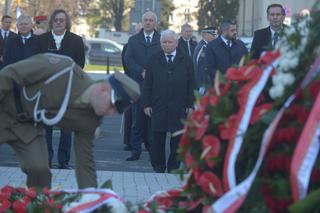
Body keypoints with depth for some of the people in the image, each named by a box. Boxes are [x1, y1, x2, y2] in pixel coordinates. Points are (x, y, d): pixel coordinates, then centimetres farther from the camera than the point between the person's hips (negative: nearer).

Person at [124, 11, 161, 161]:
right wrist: (142, 72, -11)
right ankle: (135, 150, 1)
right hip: (138, 84, 1)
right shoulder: (133, 40, 12)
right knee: (137, 119, -1)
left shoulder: (161, 41, 7)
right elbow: (128, 60, 2)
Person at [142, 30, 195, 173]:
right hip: (158, 106, 0)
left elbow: (191, 85, 6)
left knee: (177, 139, 2)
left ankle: (173, 167, 12)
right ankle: (158, 167, 12)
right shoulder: (154, 61, 8)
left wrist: (190, 104, 0)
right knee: (157, 139, 2)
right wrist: (146, 104, -1)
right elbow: (147, 84, 6)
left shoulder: (186, 61, 7)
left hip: (179, 107, 0)